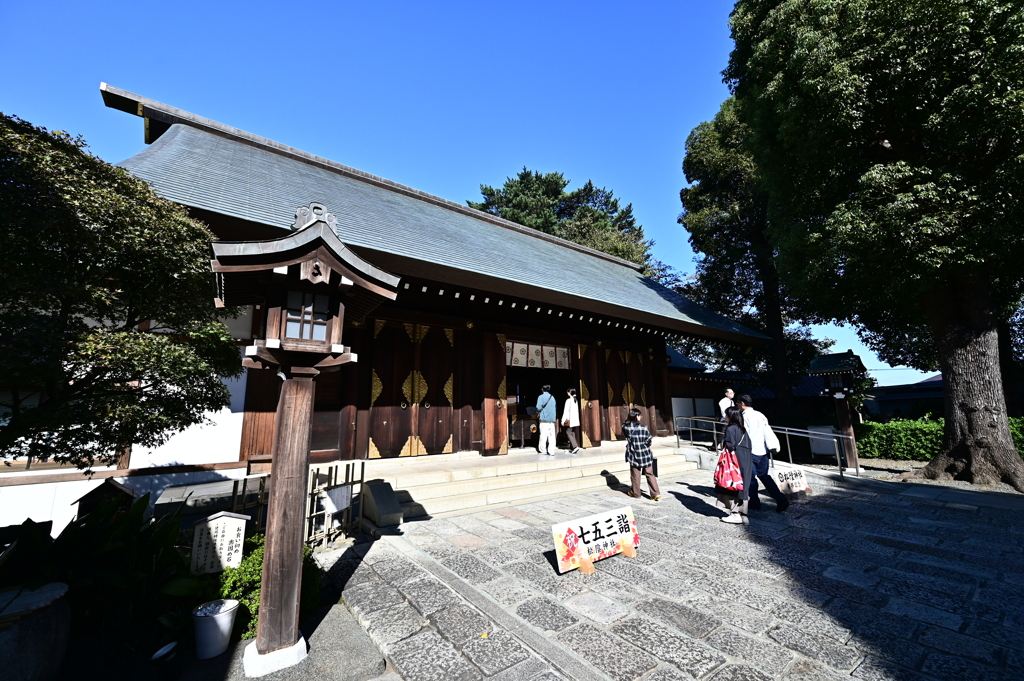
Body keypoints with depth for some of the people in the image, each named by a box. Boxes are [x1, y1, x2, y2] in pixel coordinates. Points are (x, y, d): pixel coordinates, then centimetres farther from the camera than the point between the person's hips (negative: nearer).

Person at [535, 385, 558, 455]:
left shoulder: (541, 397, -4)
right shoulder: (552, 397, 12)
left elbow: (539, 407, -12)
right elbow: (555, 407, 14)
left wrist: (538, 413, 6)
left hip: (544, 419, -4)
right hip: (552, 419, 4)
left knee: (543, 435, 0)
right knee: (551, 435, 3)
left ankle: (542, 450, 4)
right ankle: (551, 451, 2)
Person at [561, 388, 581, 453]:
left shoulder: (569, 400, -11)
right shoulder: (575, 400, 10)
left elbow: (566, 411, -13)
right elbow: (577, 411, 14)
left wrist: (563, 421, -8)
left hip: (570, 420, -7)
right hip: (575, 420, 7)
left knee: (569, 432, -3)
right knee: (572, 433, 11)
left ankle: (575, 446, -14)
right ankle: (571, 448, 15)